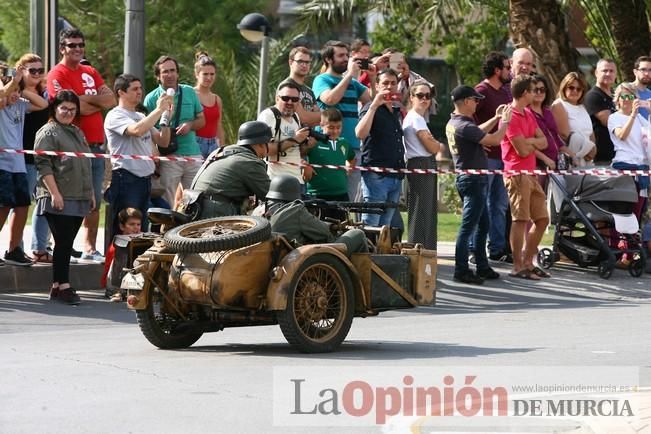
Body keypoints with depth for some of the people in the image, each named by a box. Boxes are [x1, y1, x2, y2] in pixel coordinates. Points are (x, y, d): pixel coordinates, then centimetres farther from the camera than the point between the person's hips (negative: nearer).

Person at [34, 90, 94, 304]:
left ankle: (57, 286, 10)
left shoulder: (77, 133, 22)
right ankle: (63, 285, -7)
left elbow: (85, 166, 28)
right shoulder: (48, 132, -4)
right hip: (59, 199, -7)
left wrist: (91, 193, 23)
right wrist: (54, 193, -19)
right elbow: (43, 165, -12)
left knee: (66, 244, 6)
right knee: (63, 243, -9)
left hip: (78, 198, 7)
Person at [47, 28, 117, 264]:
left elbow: (111, 100, 6)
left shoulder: (90, 73, 17)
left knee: (95, 200, 10)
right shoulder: (57, 75, -6)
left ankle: (90, 248, 17)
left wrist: (86, 98, -8)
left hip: (96, 145, 7)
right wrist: (99, 102, -2)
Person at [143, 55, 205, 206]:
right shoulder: (151, 98, -1)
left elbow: (201, 120, 16)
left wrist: (190, 125, -7)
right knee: (167, 204, -2)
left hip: (192, 153, 3)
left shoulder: (189, 93, 9)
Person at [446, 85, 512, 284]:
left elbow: (479, 133, 26)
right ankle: (461, 271, -4)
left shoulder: (453, 123, 10)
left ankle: (482, 267, 24)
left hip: (468, 178, 10)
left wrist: (496, 119, 21)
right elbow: (494, 140, -21)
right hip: (473, 180, -10)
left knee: (482, 225, 17)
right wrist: (505, 122, -6)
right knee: (468, 226, -6)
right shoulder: (464, 126, -22)